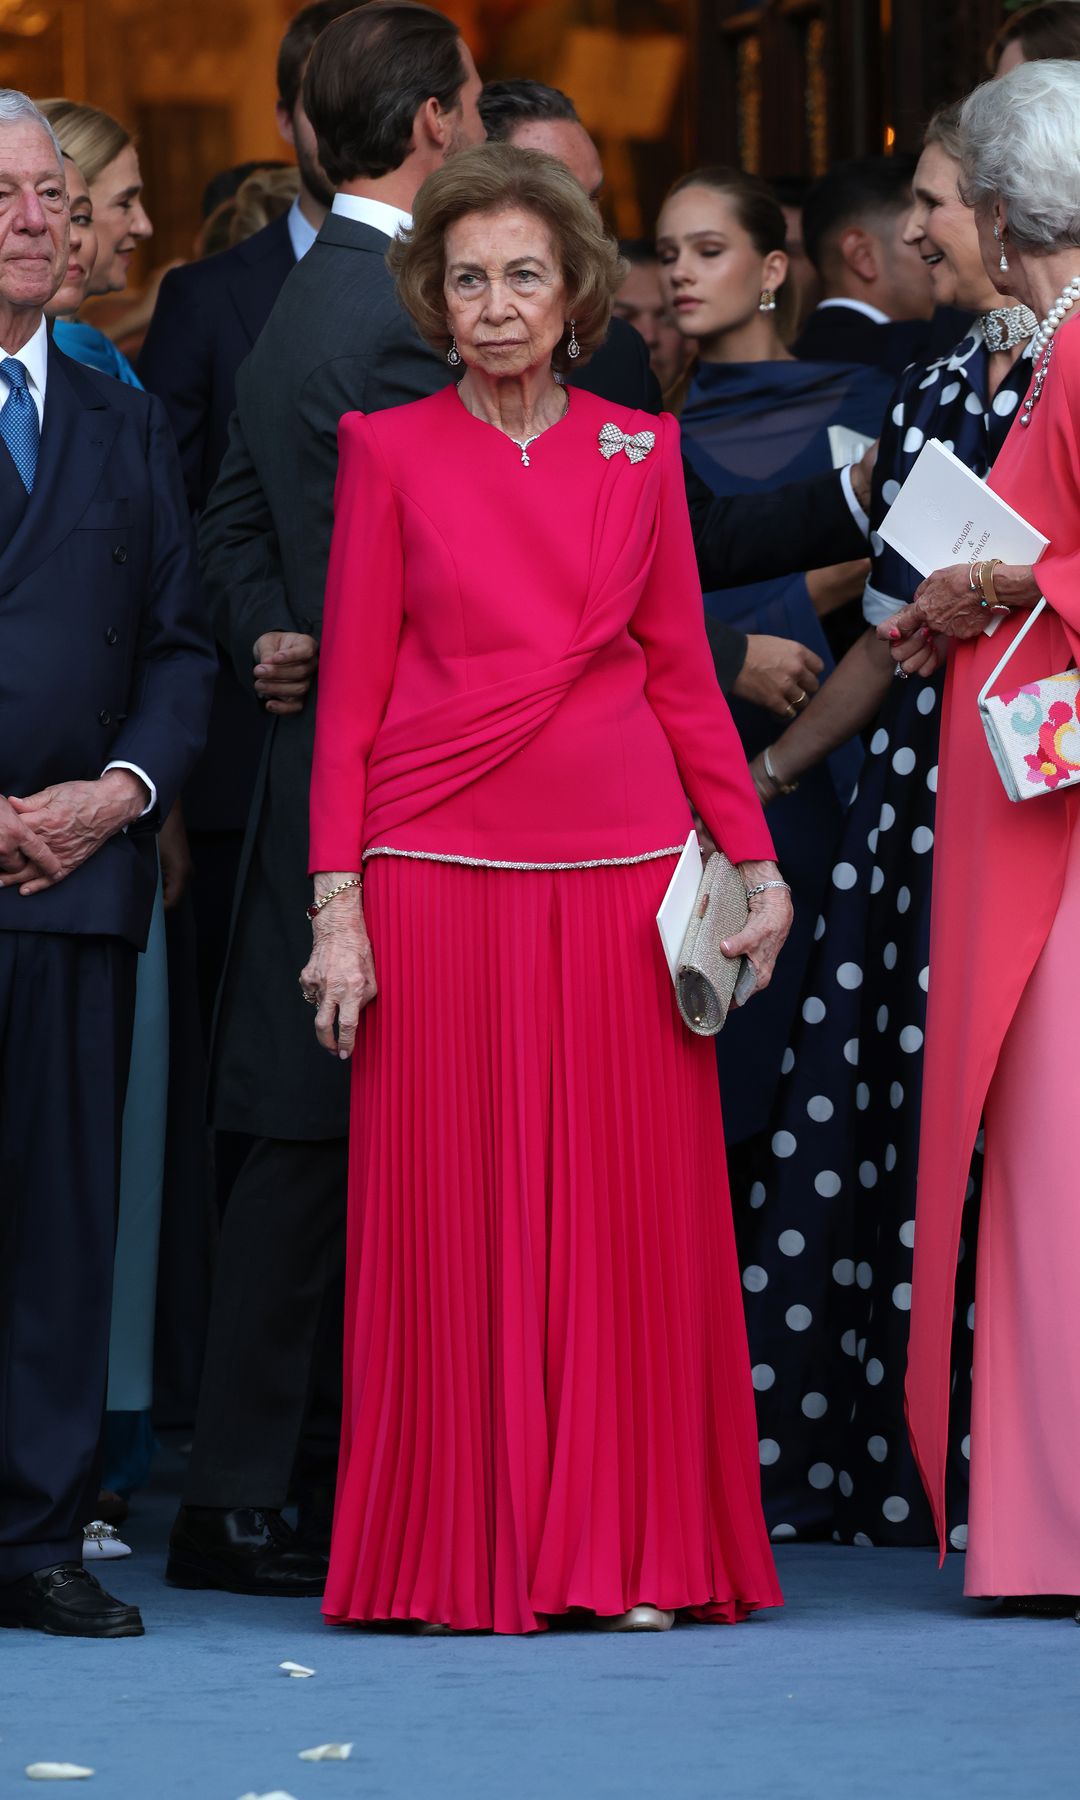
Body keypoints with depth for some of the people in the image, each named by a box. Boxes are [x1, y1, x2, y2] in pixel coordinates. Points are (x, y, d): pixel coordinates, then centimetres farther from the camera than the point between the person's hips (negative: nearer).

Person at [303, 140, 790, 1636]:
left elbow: (683, 674, 12)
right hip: (441, 874, -2)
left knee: (631, 1209, 1)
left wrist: (757, 859, 3)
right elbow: (350, 691, 3)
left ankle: (628, 1548, 8)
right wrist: (337, 905, -4)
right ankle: (470, 1553, 5)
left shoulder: (641, 452, 10)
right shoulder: (391, 452, 4)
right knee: (456, 1214, -1)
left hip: (624, 872, 2)